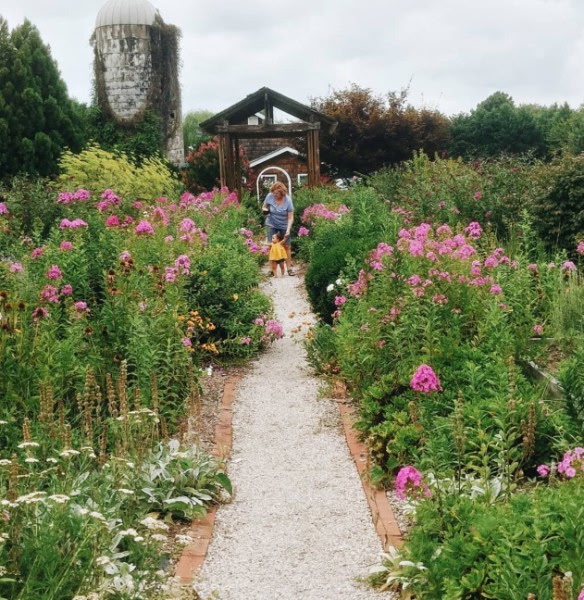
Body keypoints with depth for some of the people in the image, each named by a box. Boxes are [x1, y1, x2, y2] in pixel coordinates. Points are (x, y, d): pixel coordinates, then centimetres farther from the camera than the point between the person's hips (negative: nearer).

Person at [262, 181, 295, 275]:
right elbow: (264, 207, 4)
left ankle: (289, 268, 13)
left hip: (284, 226, -1)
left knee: (286, 246, 5)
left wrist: (288, 230, -27)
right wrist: (265, 210, -20)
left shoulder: (288, 200, -20)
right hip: (272, 225, 1)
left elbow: (290, 217, -17)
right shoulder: (270, 196, -15)